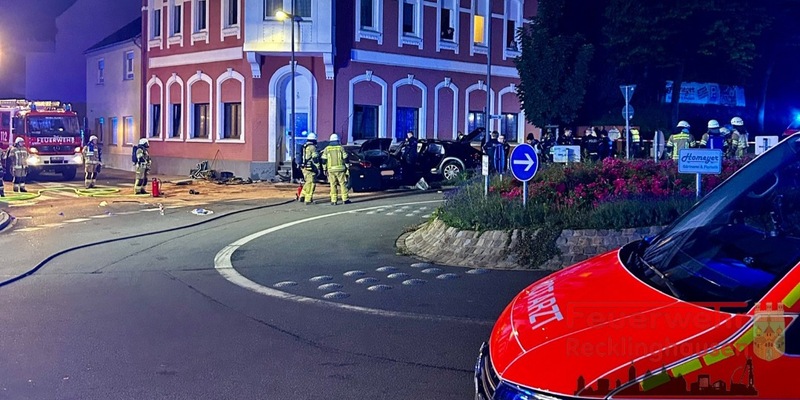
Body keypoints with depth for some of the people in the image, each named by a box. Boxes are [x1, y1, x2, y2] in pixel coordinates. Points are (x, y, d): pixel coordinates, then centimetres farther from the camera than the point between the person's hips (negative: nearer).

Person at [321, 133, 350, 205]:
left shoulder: (327, 149, 6)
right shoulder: (341, 148, 2)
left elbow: (324, 160, 5)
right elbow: (345, 159, 0)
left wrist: (325, 169, 13)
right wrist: (347, 167, 8)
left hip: (331, 169, 1)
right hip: (340, 169, -1)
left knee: (333, 185, 4)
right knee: (343, 184, 3)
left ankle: (334, 200, 1)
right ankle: (345, 199, 2)